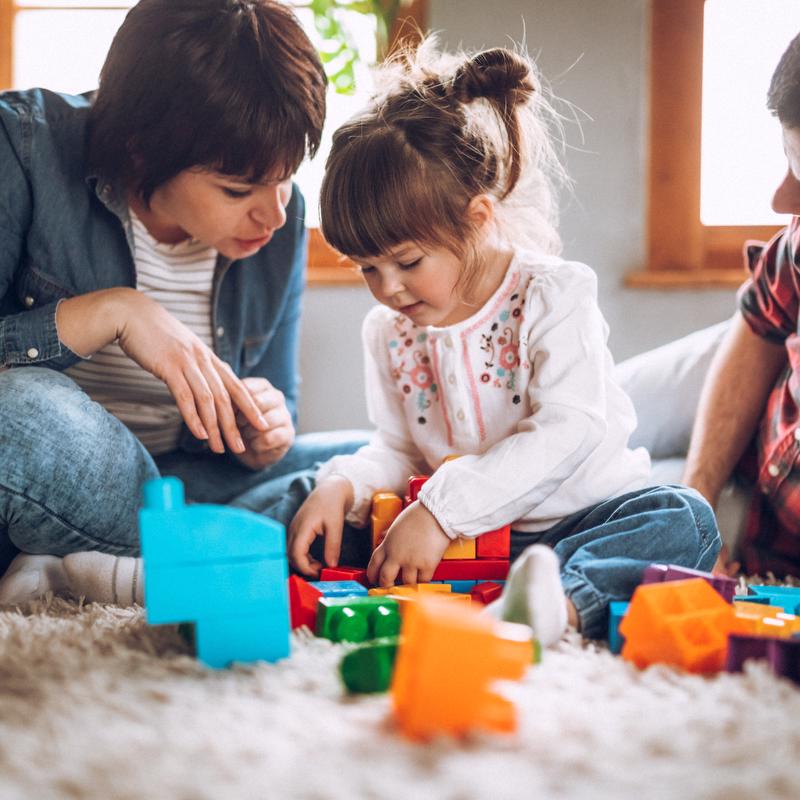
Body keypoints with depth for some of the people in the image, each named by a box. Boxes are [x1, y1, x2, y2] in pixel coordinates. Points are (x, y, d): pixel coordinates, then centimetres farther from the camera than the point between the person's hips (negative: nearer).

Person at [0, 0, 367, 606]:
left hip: (164, 481, 5)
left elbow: (277, 412, 10)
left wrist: (266, 438, -13)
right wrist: (109, 312, -27)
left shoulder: (280, 217, -1)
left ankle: (85, 569, -22)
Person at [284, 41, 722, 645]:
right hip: (467, 543, 4)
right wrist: (342, 485, -12)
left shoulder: (552, 295, -12)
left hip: (579, 518, -4)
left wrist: (441, 510, -31)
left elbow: (568, 431, -23)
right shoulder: (388, 332, 6)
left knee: (685, 521, -31)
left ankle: (562, 596, -57)